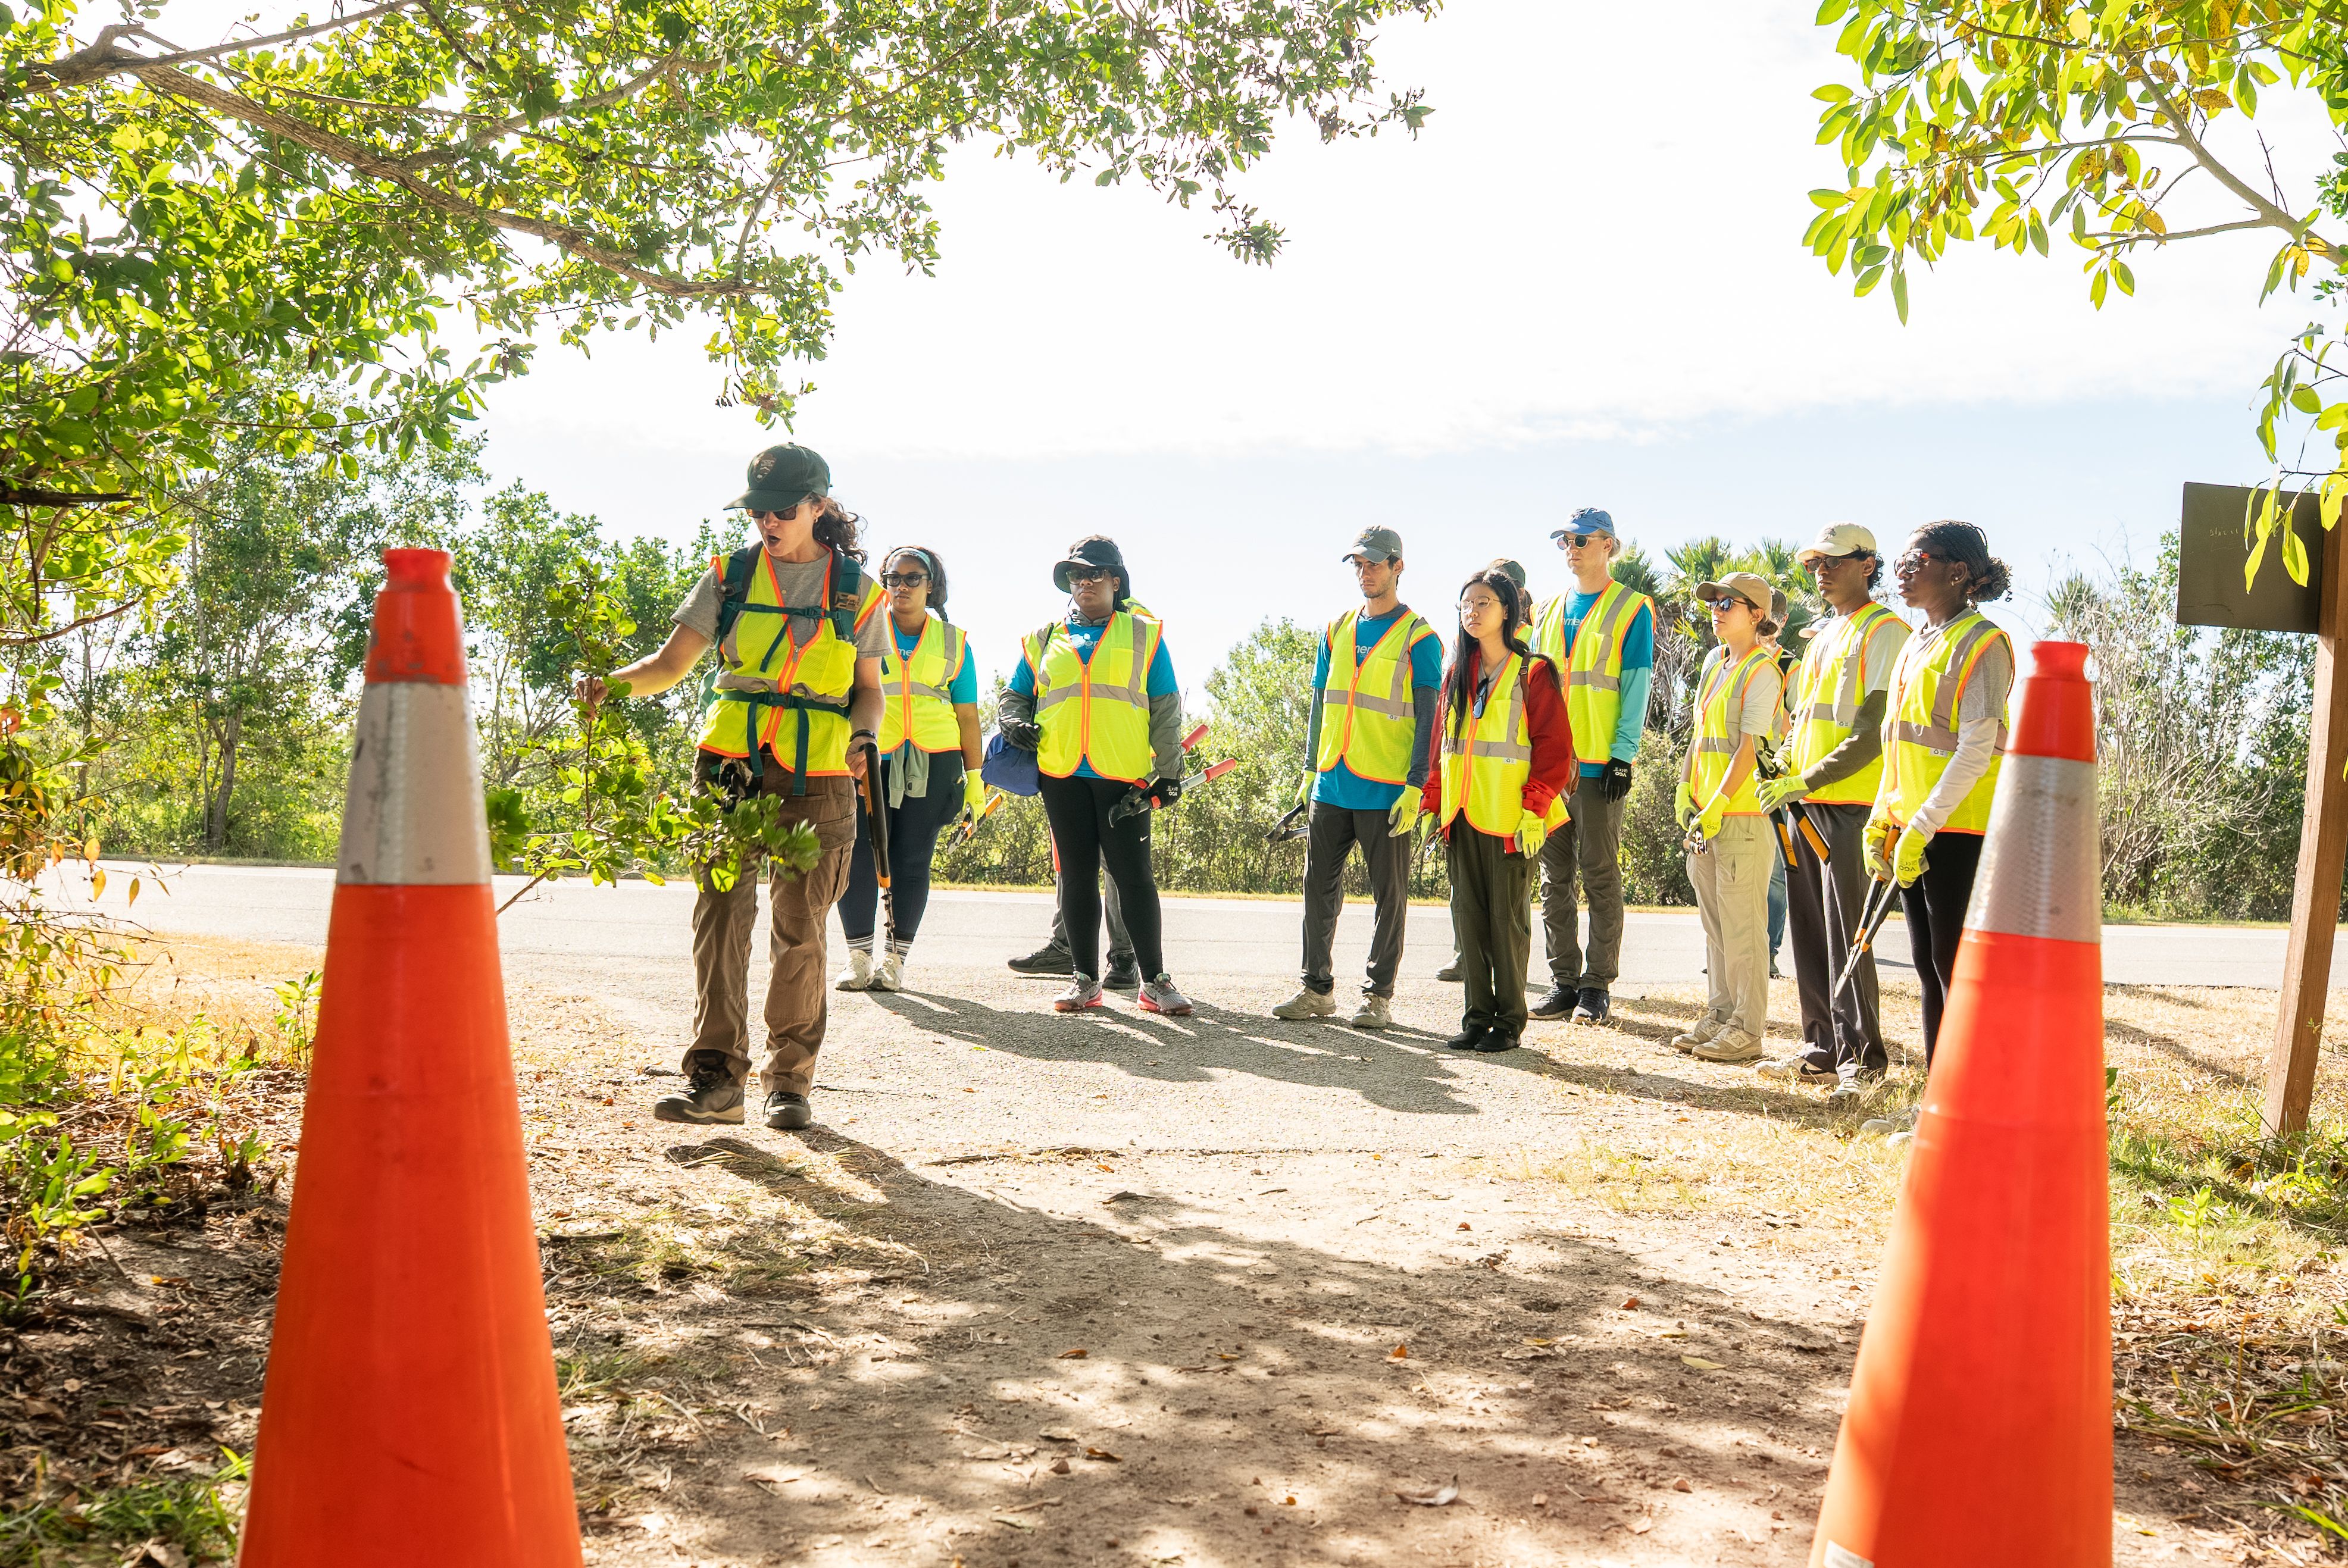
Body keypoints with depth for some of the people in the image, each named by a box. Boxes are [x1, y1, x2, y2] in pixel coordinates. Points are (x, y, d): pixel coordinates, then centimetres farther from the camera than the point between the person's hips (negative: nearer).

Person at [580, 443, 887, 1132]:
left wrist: (864, 737, -7)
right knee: (721, 914, -10)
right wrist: (616, 683, -13)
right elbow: (671, 663, 6)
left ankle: (789, 1079, 13)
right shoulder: (730, 577, 8)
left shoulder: (856, 590, 8)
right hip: (730, 766, 0)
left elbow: (869, 688, 13)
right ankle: (715, 1077, -12)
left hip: (817, 779, 0)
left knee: (800, 931, 3)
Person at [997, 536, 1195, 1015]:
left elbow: (1165, 707, 7)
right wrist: (1015, 722, 0)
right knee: (1077, 876, 6)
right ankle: (1085, 979, 13)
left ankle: (1155, 980, 2)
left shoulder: (1144, 635, 10)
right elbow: (1015, 695, 24)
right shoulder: (1044, 640, 17)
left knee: (1133, 876, -5)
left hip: (1124, 777, -3)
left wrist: (1169, 770, -1)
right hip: (1061, 775, 3)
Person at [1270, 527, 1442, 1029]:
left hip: (1386, 792, -5)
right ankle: (1318, 988, 17)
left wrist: (1415, 786, -13)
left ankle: (1379, 995, 11)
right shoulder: (1337, 630, 13)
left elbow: (1428, 719, -6)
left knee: (1389, 894, 3)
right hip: (1331, 787, 5)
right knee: (1320, 886, 8)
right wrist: (1310, 771, 13)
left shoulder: (1419, 637, -3)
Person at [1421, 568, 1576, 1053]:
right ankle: (1477, 1015, 15)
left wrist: (1534, 810, -15)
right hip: (1463, 816, 6)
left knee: (1508, 917, 0)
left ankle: (1509, 1021, 9)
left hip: (1510, 818, -6)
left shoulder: (1533, 673, -4)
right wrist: (1433, 801, 10)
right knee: (1468, 915, 7)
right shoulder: (1458, 674, 14)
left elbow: (1554, 747, -8)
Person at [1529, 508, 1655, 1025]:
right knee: (1555, 876, 7)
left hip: (1600, 764, -5)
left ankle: (1597, 986, 4)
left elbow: (1636, 687, -5)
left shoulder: (1632, 609, 1)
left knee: (1600, 875, -2)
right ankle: (1564, 981, 13)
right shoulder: (1550, 612, 17)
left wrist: (1623, 754, -12)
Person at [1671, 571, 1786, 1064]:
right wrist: (1685, 787, 10)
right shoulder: (1713, 662, 15)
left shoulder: (1761, 671, -10)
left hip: (1742, 813, -8)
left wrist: (1717, 807, -16)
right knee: (1714, 920, 13)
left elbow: (1748, 750, -15)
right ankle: (1719, 1015, 22)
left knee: (1742, 924, -4)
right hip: (1705, 814, 8)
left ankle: (1748, 1029, 1)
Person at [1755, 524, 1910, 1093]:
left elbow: (1875, 732, -15)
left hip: (1852, 805, -8)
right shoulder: (1824, 637, 21)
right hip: (1808, 805, 9)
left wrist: (1807, 780, -18)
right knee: (1810, 933, 10)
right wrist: (1786, 759, 6)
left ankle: (1862, 1057, -1)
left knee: (1847, 936, -8)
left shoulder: (1885, 630, -7)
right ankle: (1822, 1048, 18)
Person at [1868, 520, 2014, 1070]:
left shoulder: (1981, 642, -9)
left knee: (1955, 968, -7)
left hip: (1959, 829, -8)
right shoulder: (1915, 646, 17)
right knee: (1928, 967, 10)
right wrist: (1882, 818, 12)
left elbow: (1976, 752, -16)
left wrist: (1921, 827, -19)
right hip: (1912, 829, 8)